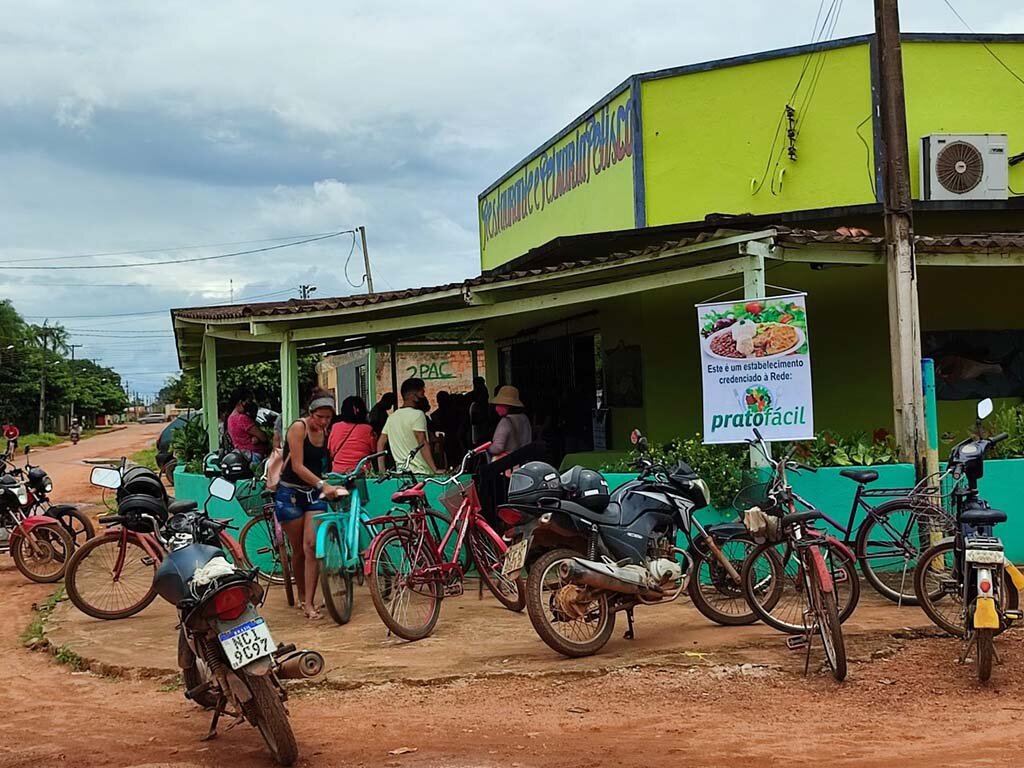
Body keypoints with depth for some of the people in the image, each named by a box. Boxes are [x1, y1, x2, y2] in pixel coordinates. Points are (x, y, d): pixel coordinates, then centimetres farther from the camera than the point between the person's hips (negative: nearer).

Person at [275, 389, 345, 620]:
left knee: (312, 546, -10)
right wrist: (322, 484, -29)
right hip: (290, 494, -4)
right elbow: (297, 466, -20)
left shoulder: (325, 433, 6)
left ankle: (309, 603, -9)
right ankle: (302, 595, 23)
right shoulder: (298, 428, -13)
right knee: (299, 549, 4)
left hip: (314, 494, 4)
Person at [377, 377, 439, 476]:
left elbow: (380, 444, 15)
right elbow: (422, 444, -17)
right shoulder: (417, 414, -8)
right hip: (420, 472, -7)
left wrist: (382, 471, 17)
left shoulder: (392, 417, 14)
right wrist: (435, 470, -20)